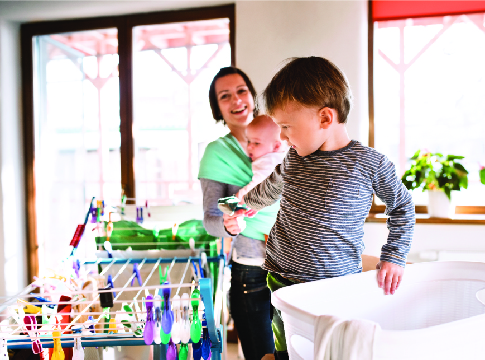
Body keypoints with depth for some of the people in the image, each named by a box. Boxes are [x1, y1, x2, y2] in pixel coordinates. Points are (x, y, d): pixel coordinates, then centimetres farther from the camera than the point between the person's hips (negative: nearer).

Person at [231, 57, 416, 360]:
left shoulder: (371, 164, -11)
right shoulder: (293, 159, 1)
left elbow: (402, 206, 7)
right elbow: (272, 187, 25)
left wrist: (394, 256, 2)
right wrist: (249, 203, 36)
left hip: (338, 287, -3)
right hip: (282, 282, 4)